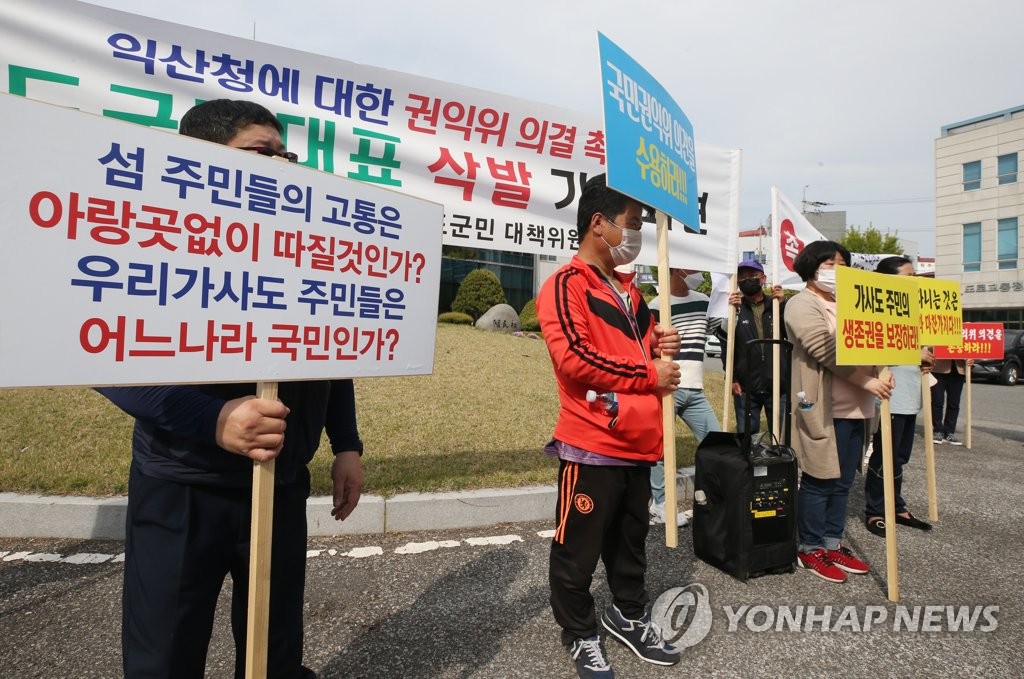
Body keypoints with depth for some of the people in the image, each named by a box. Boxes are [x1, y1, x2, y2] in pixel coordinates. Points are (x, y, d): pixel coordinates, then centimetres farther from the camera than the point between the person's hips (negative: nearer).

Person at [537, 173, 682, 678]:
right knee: (579, 549, 8)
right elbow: (575, 359, -22)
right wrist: (650, 375, -15)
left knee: (631, 539, 22)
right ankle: (580, 635, 27)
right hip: (592, 446, -8)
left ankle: (628, 615, 41)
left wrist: (660, 344, 4)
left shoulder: (628, 289, 16)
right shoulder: (565, 285, -11)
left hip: (636, 443, 8)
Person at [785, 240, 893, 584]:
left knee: (842, 481, 14)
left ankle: (833, 544, 26)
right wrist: (867, 380, -21)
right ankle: (811, 549, 12)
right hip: (824, 409, -8)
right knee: (819, 481, -1)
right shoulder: (802, 304, -7)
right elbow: (826, 350, -18)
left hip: (854, 407, 9)